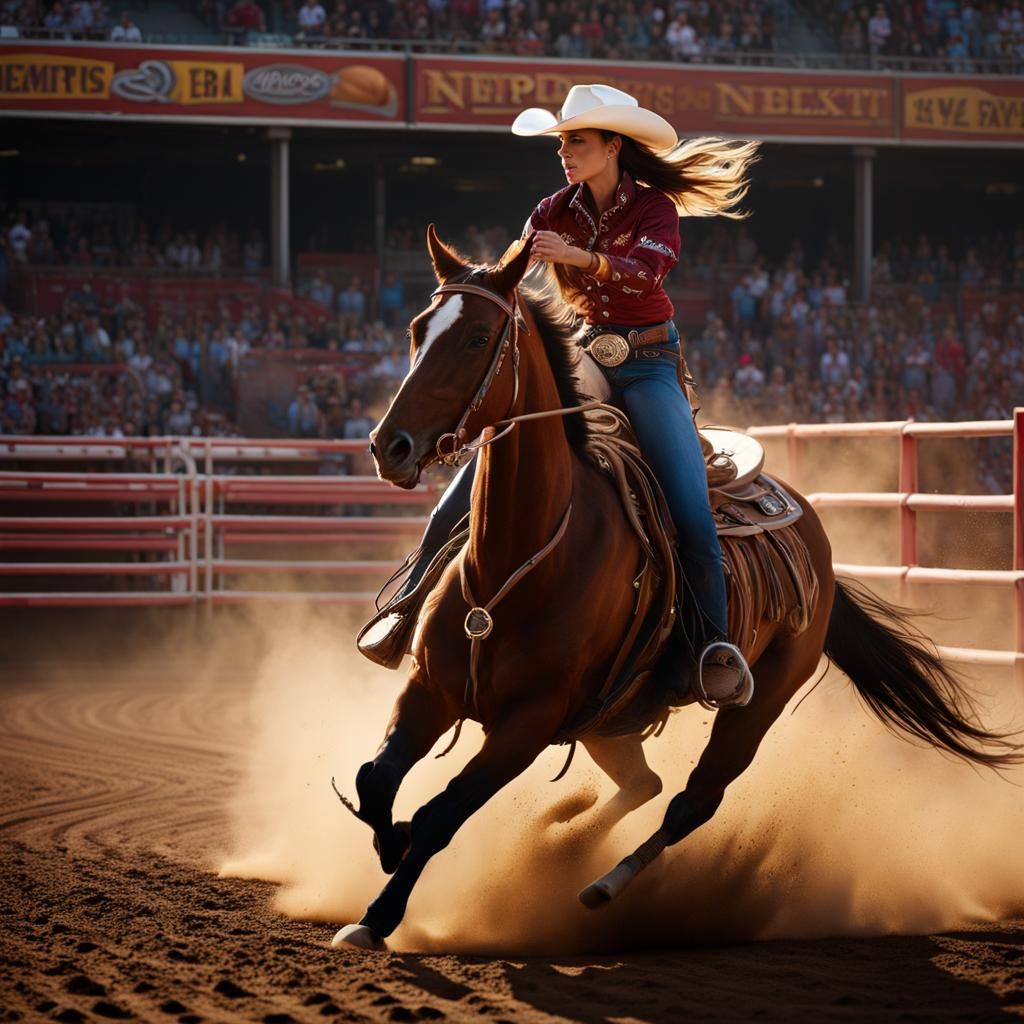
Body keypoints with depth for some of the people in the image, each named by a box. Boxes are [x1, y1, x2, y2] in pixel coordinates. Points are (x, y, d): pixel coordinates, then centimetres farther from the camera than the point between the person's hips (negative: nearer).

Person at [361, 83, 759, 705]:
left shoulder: (655, 209, -7)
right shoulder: (555, 214, 5)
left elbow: (644, 274, -26)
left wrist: (581, 257, -44)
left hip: (646, 367, -4)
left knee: (691, 512, -20)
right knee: (475, 481, -10)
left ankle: (716, 645, -11)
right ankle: (408, 606, -2)